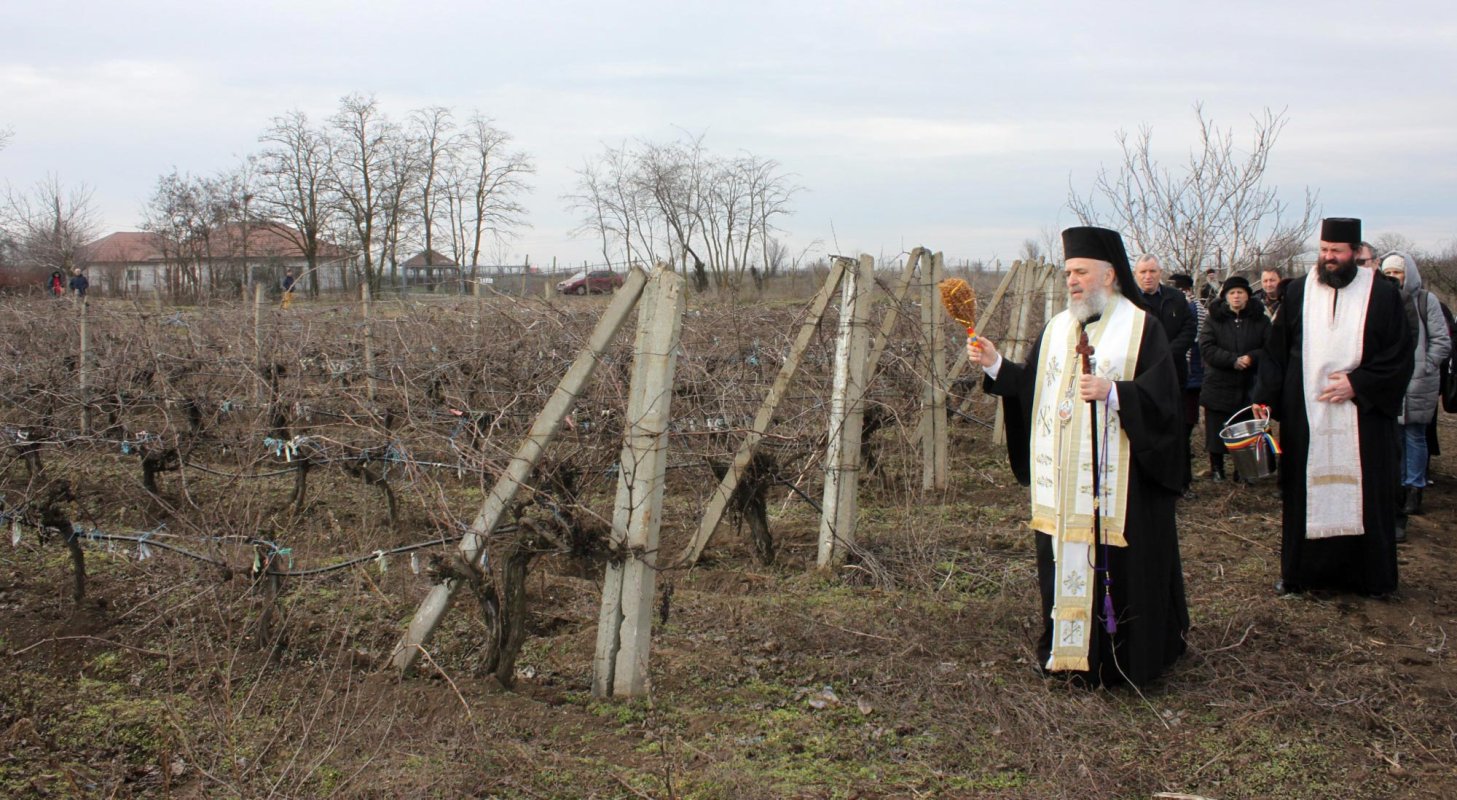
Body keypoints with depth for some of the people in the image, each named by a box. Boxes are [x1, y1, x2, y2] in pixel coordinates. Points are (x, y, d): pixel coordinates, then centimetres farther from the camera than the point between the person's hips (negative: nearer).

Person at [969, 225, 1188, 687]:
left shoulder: (1141, 328, -3)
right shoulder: (1057, 328, 14)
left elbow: (1160, 398, -11)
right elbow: (1029, 387, 14)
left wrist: (1113, 393, -26)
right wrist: (995, 365, 1)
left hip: (1117, 484, -5)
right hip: (1061, 481, 5)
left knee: (1118, 568, -2)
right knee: (1065, 564, 8)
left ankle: (1120, 661, 10)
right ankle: (1067, 653, 19)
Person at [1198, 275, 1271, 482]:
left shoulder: (1260, 320, 6)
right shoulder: (1214, 319, 2)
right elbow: (1206, 348, -9)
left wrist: (1251, 358, -21)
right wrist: (1233, 360, -19)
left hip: (1249, 389, 1)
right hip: (1218, 386, -1)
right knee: (1216, 431, 4)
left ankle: (1244, 471, 15)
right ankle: (1216, 469, 16)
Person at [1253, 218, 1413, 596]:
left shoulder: (1383, 295, 0)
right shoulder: (1298, 292, 6)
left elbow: (1399, 358, -2)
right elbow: (1276, 351, 7)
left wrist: (1357, 384, -12)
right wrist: (1265, 396, -3)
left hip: (1362, 418, -1)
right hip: (1306, 418, 2)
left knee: (1364, 495, 4)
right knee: (1305, 492, 6)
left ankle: (1369, 575, 16)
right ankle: (1300, 571, 16)